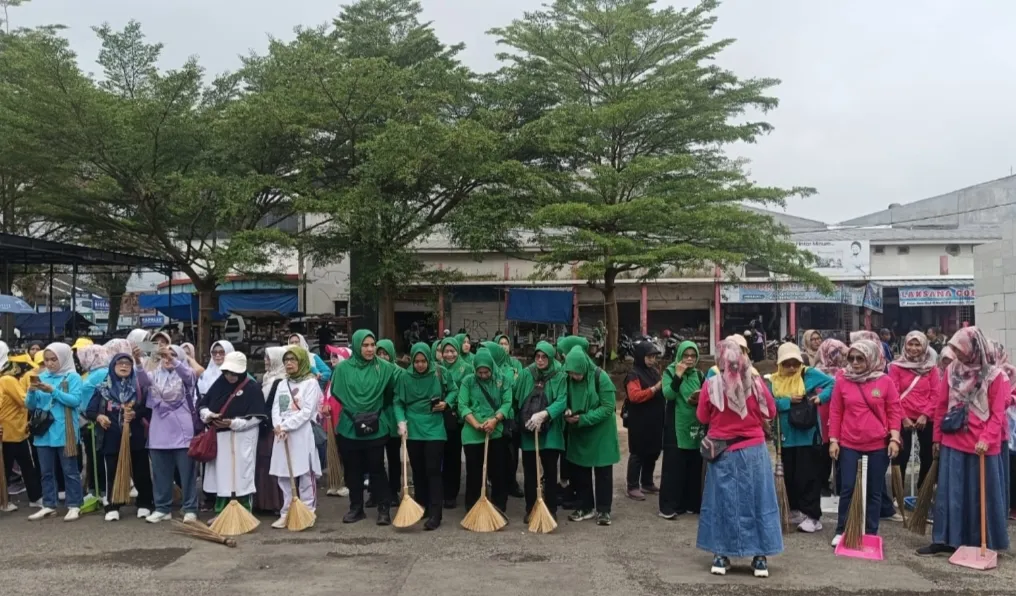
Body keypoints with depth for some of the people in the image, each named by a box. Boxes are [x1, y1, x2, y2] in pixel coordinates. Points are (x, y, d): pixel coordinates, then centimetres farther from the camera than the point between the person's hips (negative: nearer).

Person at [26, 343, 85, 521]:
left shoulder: (73, 377, -4)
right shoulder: (41, 377, 8)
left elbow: (76, 400, -16)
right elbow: (30, 405, 8)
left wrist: (53, 391, -22)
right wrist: (32, 391, -12)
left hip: (64, 432, -5)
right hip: (44, 431, 5)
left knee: (70, 471, 2)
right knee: (46, 471, 13)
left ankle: (74, 506, 9)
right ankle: (48, 505, 22)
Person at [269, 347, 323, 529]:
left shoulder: (311, 382, -3)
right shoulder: (282, 384, 17)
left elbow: (306, 412, -11)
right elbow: (275, 409, 8)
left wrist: (285, 426, -13)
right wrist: (278, 426, -10)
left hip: (303, 434, -6)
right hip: (282, 435, 6)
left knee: (306, 475, -3)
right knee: (284, 475, 8)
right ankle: (286, 513, 15)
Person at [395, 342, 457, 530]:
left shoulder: (440, 374, -3)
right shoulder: (404, 377, -3)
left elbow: (453, 390, 12)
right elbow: (398, 402, 0)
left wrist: (446, 402, -7)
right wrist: (401, 422, -14)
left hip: (434, 429, -2)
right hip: (413, 430, 2)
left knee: (433, 471, -6)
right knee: (418, 471, 12)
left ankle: (435, 514, -6)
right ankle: (421, 507, 26)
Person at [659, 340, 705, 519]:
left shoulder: (699, 374, 10)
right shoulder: (670, 372, -2)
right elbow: (668, 394, -17)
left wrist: (700, 400, -10)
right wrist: (678, 375, -24)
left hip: (696, 426, 5)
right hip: (676, 427, -4)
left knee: (694, 466, 7)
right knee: (673, 466, -5)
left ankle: (691, 503, 18)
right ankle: (669, 506, 0)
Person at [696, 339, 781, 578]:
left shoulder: (711, 385, -12)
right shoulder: (755, 382, -10)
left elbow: (702, 417, 1)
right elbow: (770, 412, 4)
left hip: (723, 452, 0)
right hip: (753, 450, 0)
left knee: (723, 501, 9)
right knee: (757, 500, 8)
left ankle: (721, 556, 13)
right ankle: (760, 558, 13)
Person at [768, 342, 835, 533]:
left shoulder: (810, 374, -4)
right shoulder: (774, 380, 4)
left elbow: (833, 383, -7)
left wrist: (821, 397, -17)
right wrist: (789, 401, -18)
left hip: (808, 435, -4)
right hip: (786, 436, 5)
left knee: (808, 476, -3)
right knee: (790, 476, 13)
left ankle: (812, 515, 3)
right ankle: (795, 510, 28)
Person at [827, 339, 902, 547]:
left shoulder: (885, 381, -2)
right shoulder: (842, 381, 0)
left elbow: (894, 411, 1)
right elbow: (835, 412, 4)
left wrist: (894, 438, -5)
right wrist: (833, 440, 1)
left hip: (878, 445, 0)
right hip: (849, 445, 0)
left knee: (875, 491, 10)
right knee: (847, 488, 3)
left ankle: (871, 534, 21)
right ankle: (841, 531, 15)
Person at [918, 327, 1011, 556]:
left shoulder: (994, 375, -5)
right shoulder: (952, 370, 5)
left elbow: (997, 413, -8)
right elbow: (941, 406, 9)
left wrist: (987, 439, -19)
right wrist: (938, 436, 9)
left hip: (982, 445, -3)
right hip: (952, 442, 3)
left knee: (983, 494, 7)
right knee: (949, 492, 5)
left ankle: (986, 543, 18)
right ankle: (944, 539, 10)